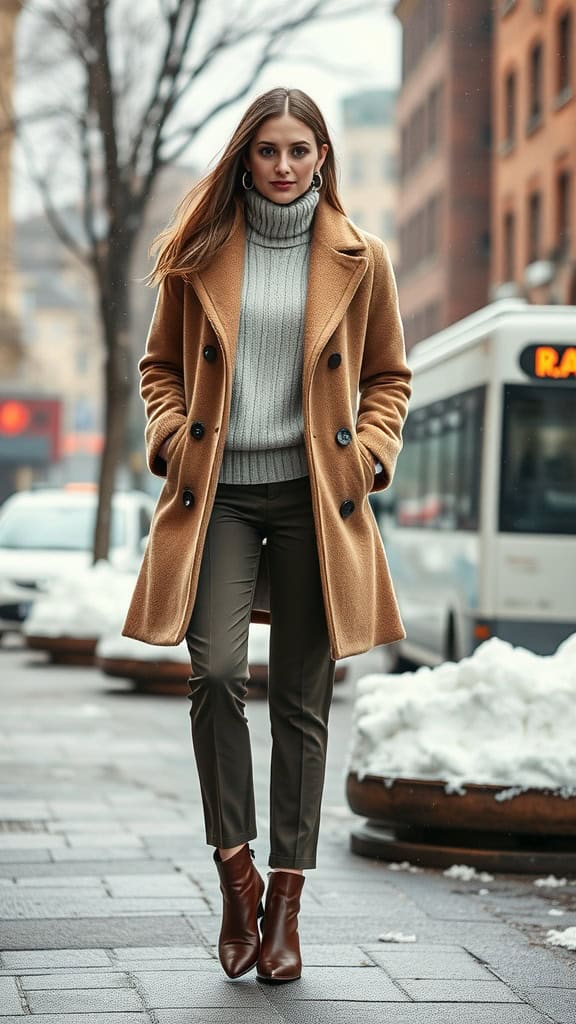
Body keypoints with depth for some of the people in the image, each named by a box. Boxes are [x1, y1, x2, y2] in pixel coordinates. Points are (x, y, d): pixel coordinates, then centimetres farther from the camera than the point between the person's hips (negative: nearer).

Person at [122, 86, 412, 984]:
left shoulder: (360, 259, 4)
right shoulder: (202, 252, 5)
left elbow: (388, 377, 14)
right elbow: (161, 364, 16)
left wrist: (369, 455, 0)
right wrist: (170, 438, 0)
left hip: (312, 499, 0)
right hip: (218, 494, 0)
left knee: (302, 699, 2)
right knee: (215, 672, -18)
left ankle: (285, 904, 11)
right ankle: (236, 874, -2)